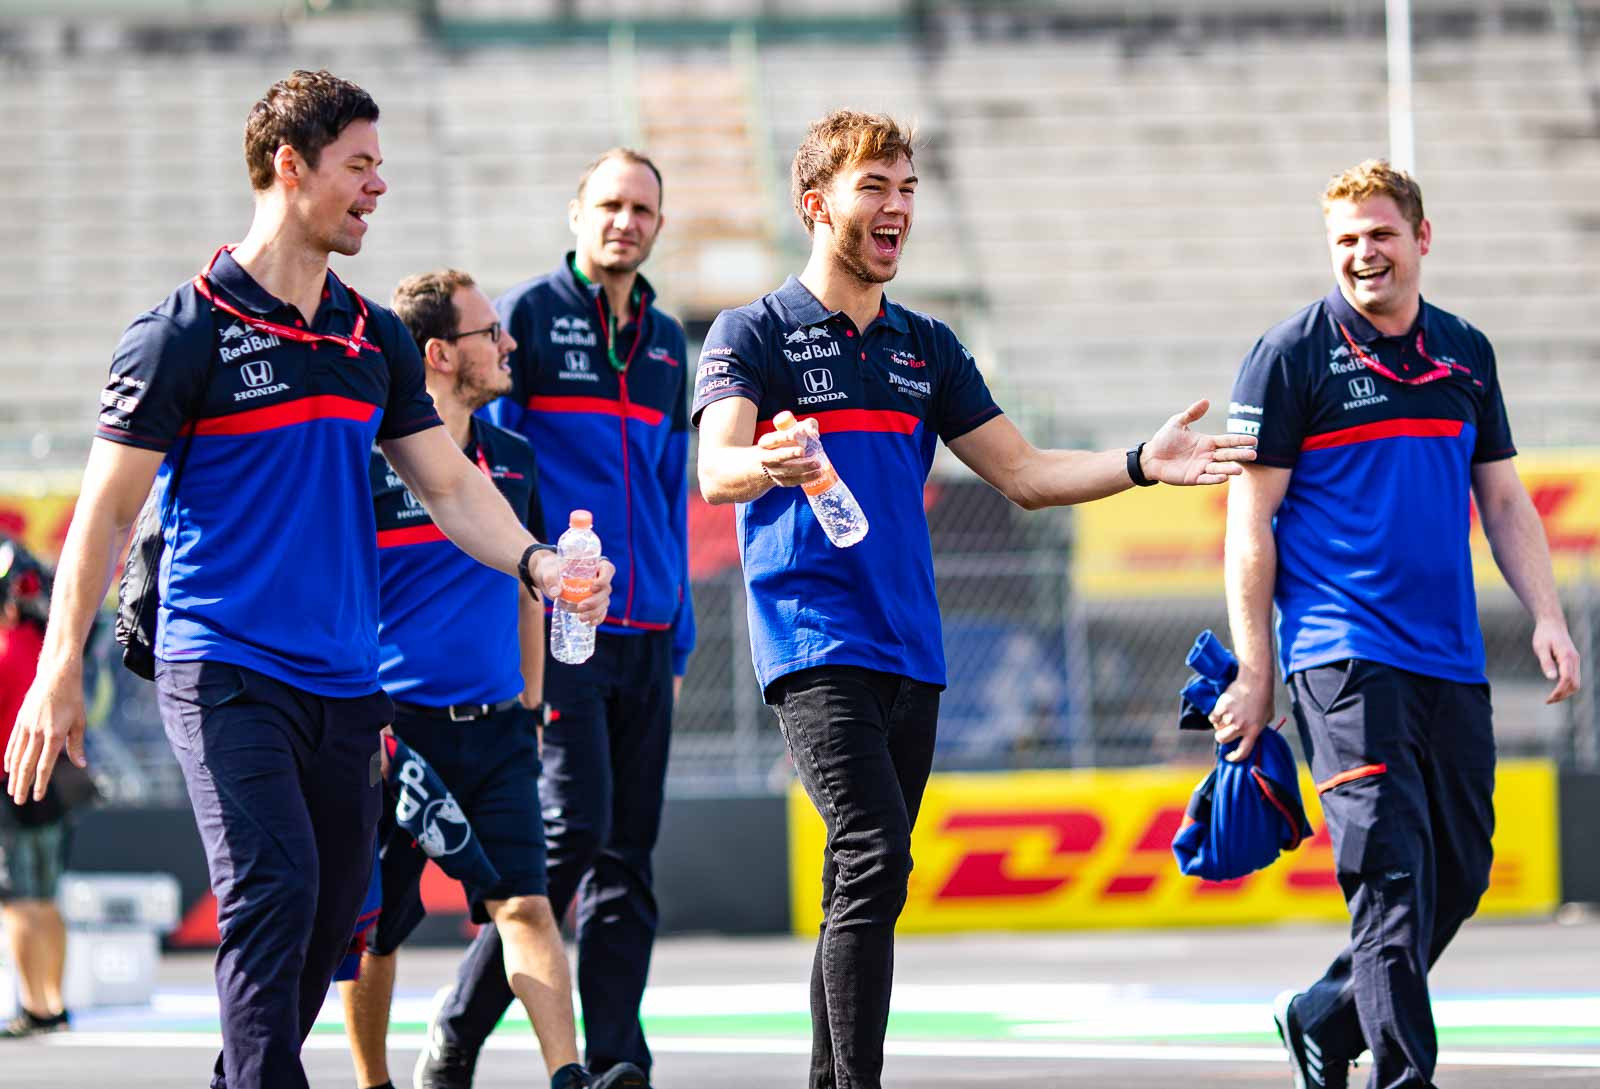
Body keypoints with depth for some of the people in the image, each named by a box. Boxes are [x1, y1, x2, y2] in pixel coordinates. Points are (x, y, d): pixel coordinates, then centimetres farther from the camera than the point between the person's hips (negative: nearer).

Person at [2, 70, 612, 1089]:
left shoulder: (377, 339, 13)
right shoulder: (183, 333, -5)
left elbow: (450, 486, 16)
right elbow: (109, 508, -3)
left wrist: (536, 562, -4)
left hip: (345, 684, 6)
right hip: (224, 670, -6)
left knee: (329, 921, 7)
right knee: (275, 891, -21)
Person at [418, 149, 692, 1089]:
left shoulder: (666, 342, 18)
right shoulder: (527, 315, 0)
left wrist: (677, 640, 17)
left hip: (644, 638, 6)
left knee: (628, 856, 4)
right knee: (573, 832, -14)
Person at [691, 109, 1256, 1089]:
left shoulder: (927, 347, 18)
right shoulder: (755, 334, 0)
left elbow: (1024, 475, 18)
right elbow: (717, 471, -16)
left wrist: (1144, 464, 2)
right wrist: (764, 466, -40)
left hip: (911, 650, 7)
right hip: (815, 641, -6)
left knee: (864, 890, 8)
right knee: (873, 861, -21)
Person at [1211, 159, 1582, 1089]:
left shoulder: (1465, 353, 13)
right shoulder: (1294, 355, -2)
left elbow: (1504, 499, 19)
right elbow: (1251, 522, -3)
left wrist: (1547, 616, 5)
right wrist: (1255, 674, -7)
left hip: (1451, 661, 6)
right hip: (1343, 655, -6)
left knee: (1461, 872, 8)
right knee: (1392, 871, -14)